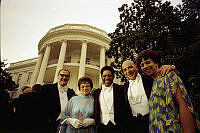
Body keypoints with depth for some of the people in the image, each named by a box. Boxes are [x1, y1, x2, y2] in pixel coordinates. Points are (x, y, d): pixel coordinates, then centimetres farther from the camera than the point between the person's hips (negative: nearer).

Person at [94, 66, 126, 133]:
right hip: (102, 126, 2)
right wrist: (96, 123, 5)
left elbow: (124, 108, -2)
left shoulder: (120, 89, -1)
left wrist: (123, 124, -7)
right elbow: (95, 111, 10)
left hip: (117, 125, -2)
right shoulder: (97, 92, 7)